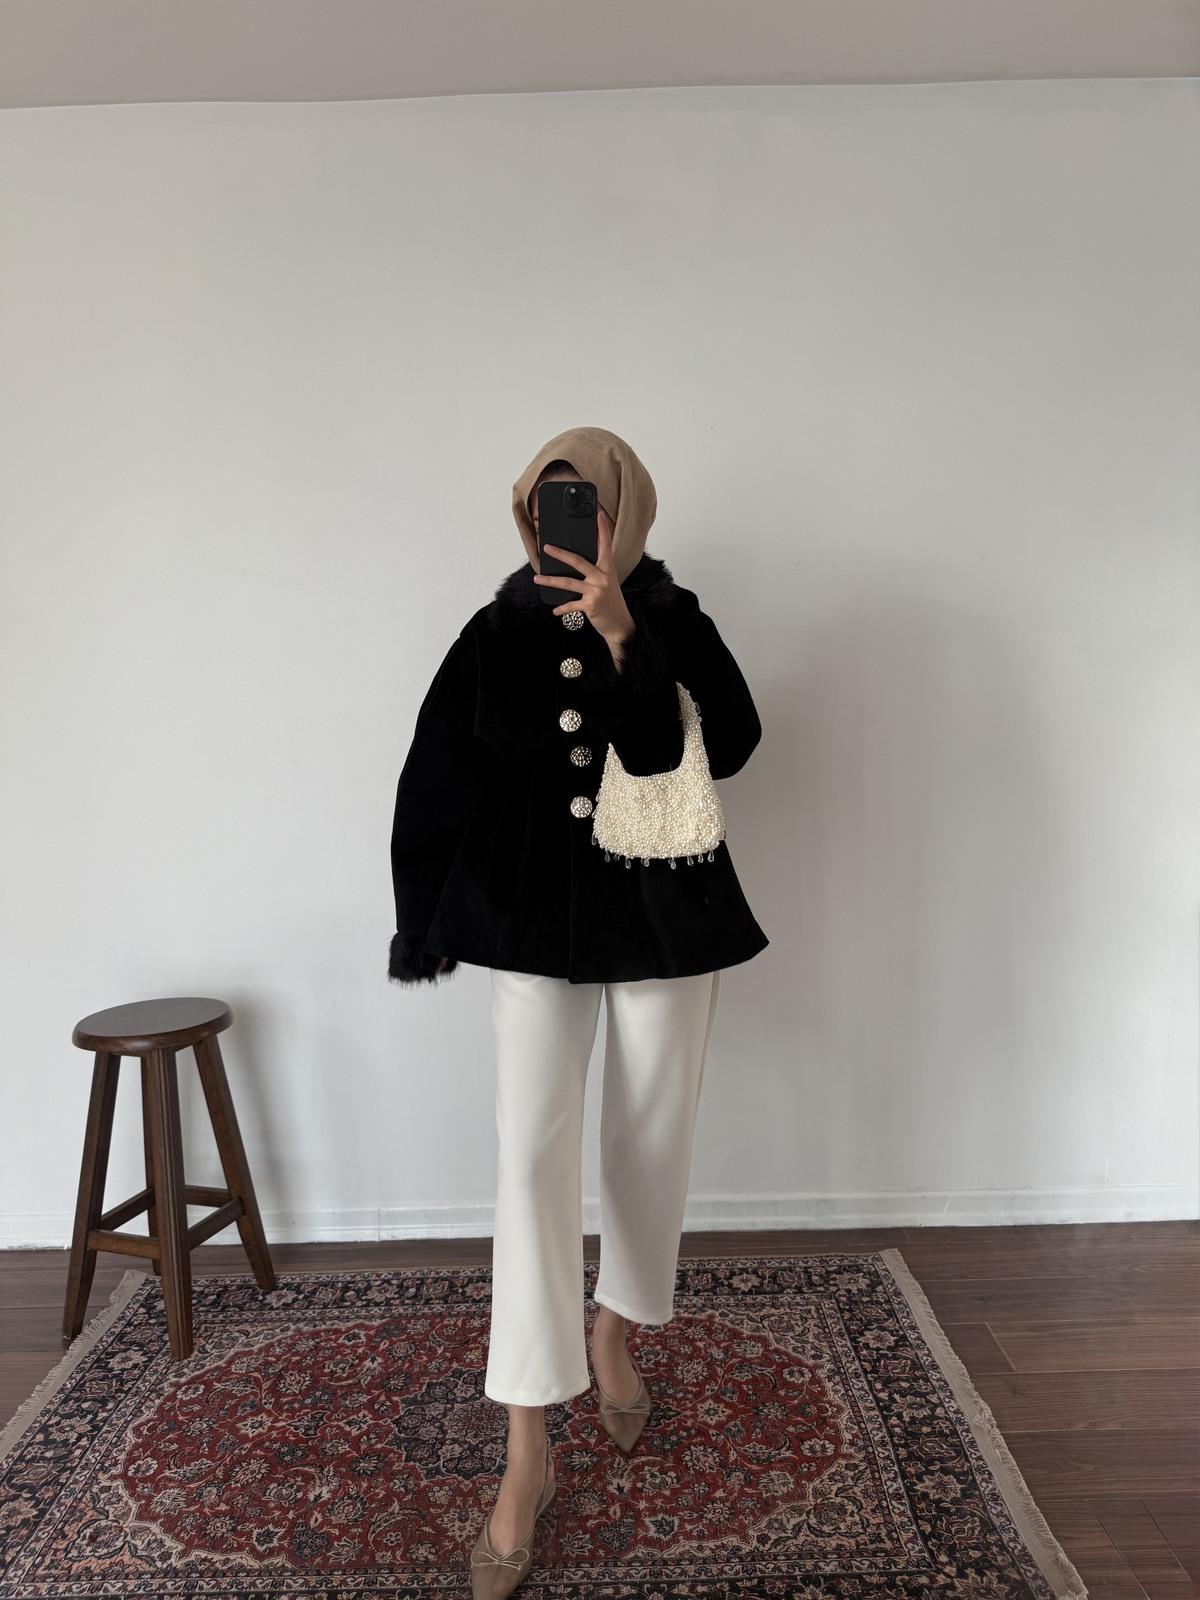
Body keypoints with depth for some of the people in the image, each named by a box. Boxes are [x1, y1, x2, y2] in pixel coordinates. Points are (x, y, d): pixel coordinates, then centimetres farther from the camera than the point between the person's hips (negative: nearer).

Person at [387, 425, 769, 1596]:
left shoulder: (674, 622, -2)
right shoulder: (496, 635, 0)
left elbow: (730, 743, -19)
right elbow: (435, 784, 3)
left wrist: (624, 637, -26)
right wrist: (430, 923, 4)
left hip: (663, 917, 1)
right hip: (535, 925, 0)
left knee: (649, 1146, 13)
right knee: (532, 1158, -5)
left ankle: (614, 1337, 41)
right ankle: (526, 1455, 8)